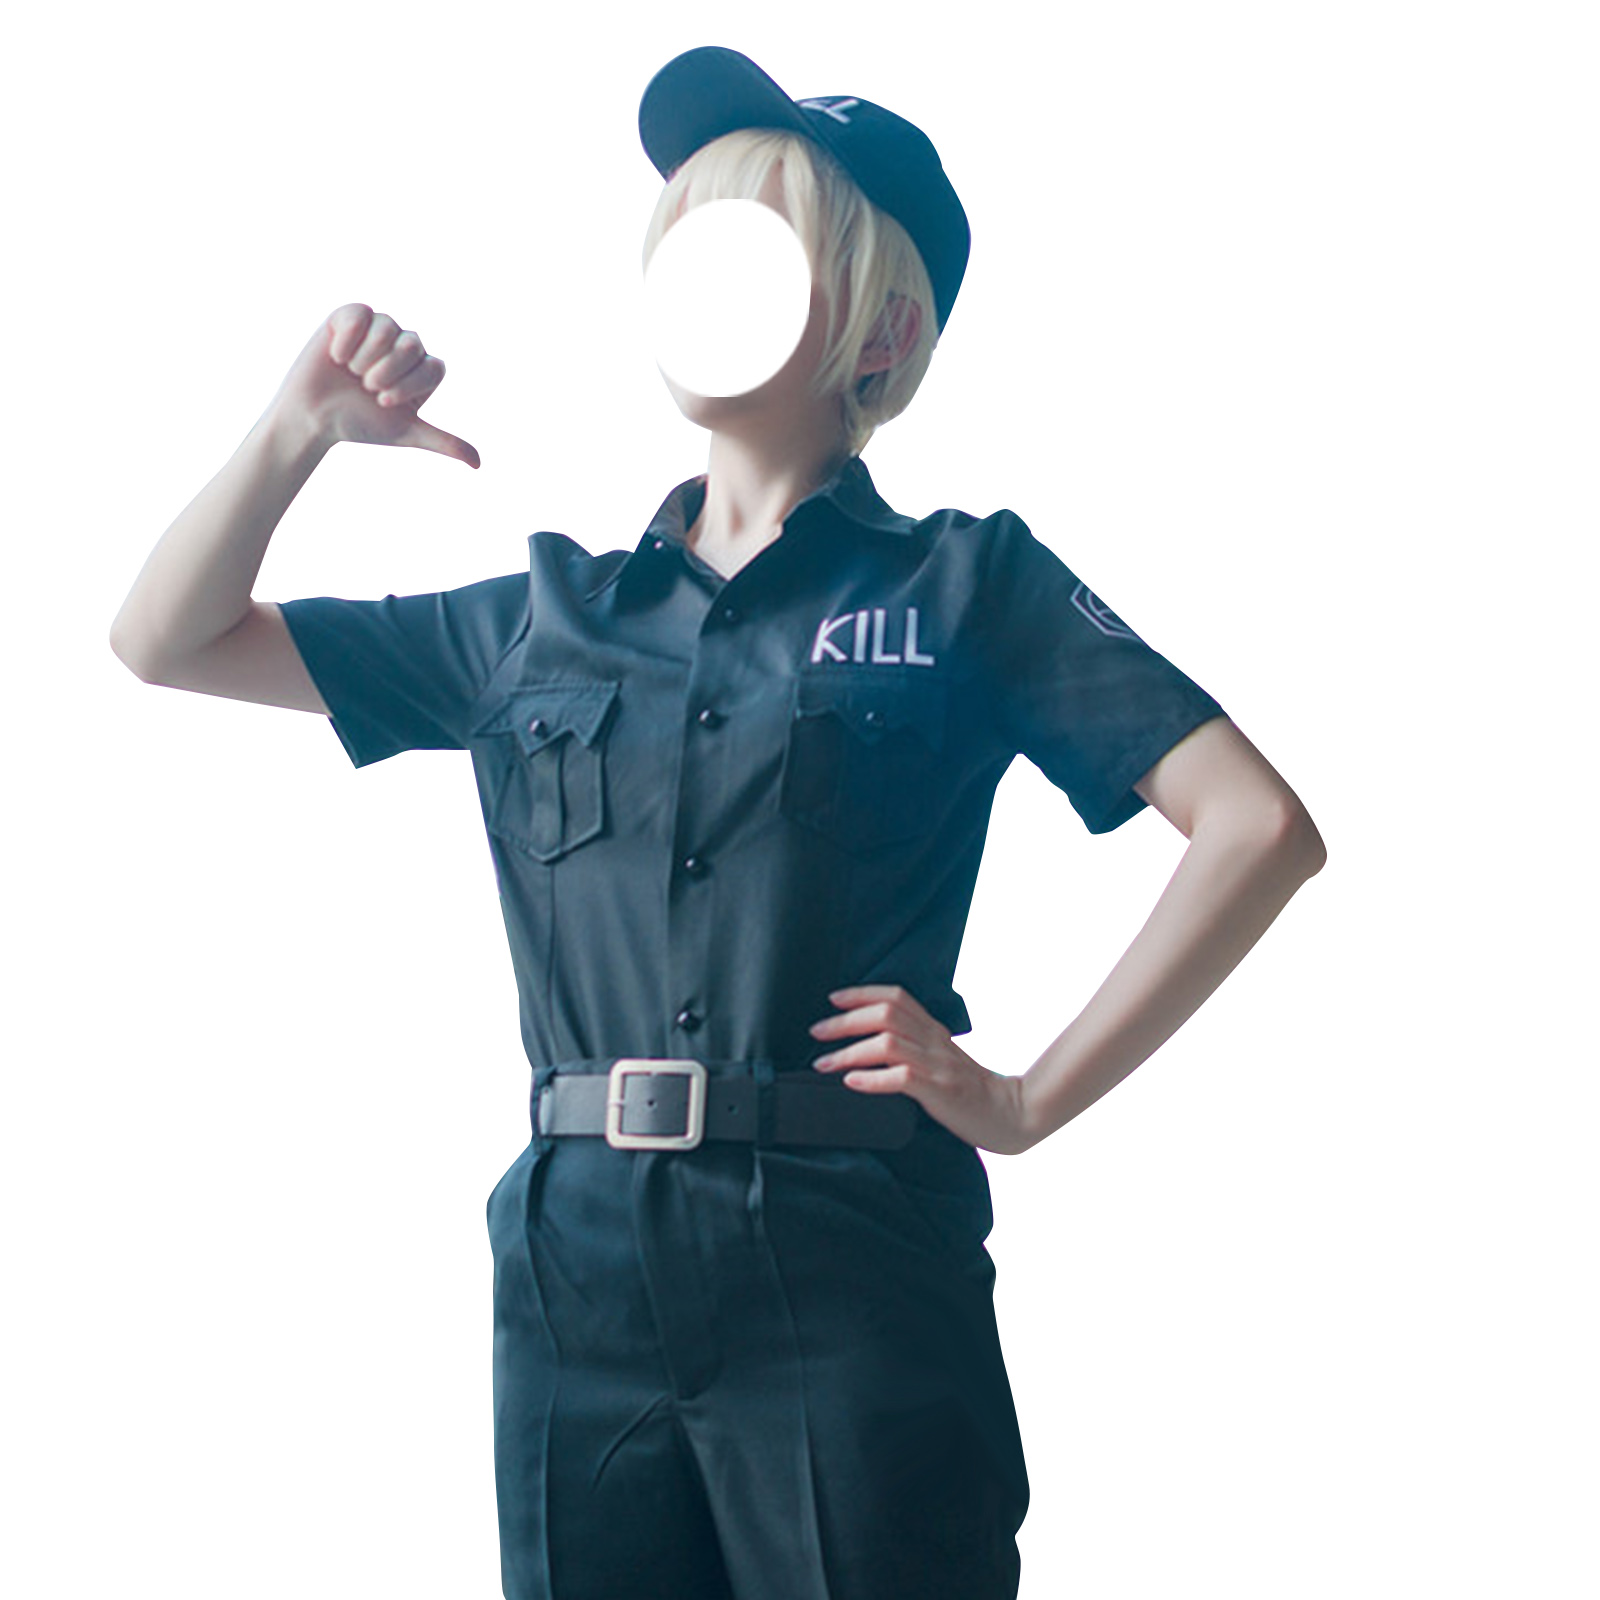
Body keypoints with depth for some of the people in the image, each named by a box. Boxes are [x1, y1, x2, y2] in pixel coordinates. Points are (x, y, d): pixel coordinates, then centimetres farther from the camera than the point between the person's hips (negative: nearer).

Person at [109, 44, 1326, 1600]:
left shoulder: (959, 586, 4)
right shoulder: (549, 620, 15)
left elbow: (1261, 828, -5)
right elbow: (166, 640, 19)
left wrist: (1031, 1101, -8)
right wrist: (304, 425, 4)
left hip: (856, 1282, -3)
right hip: (578, 1280, 4)